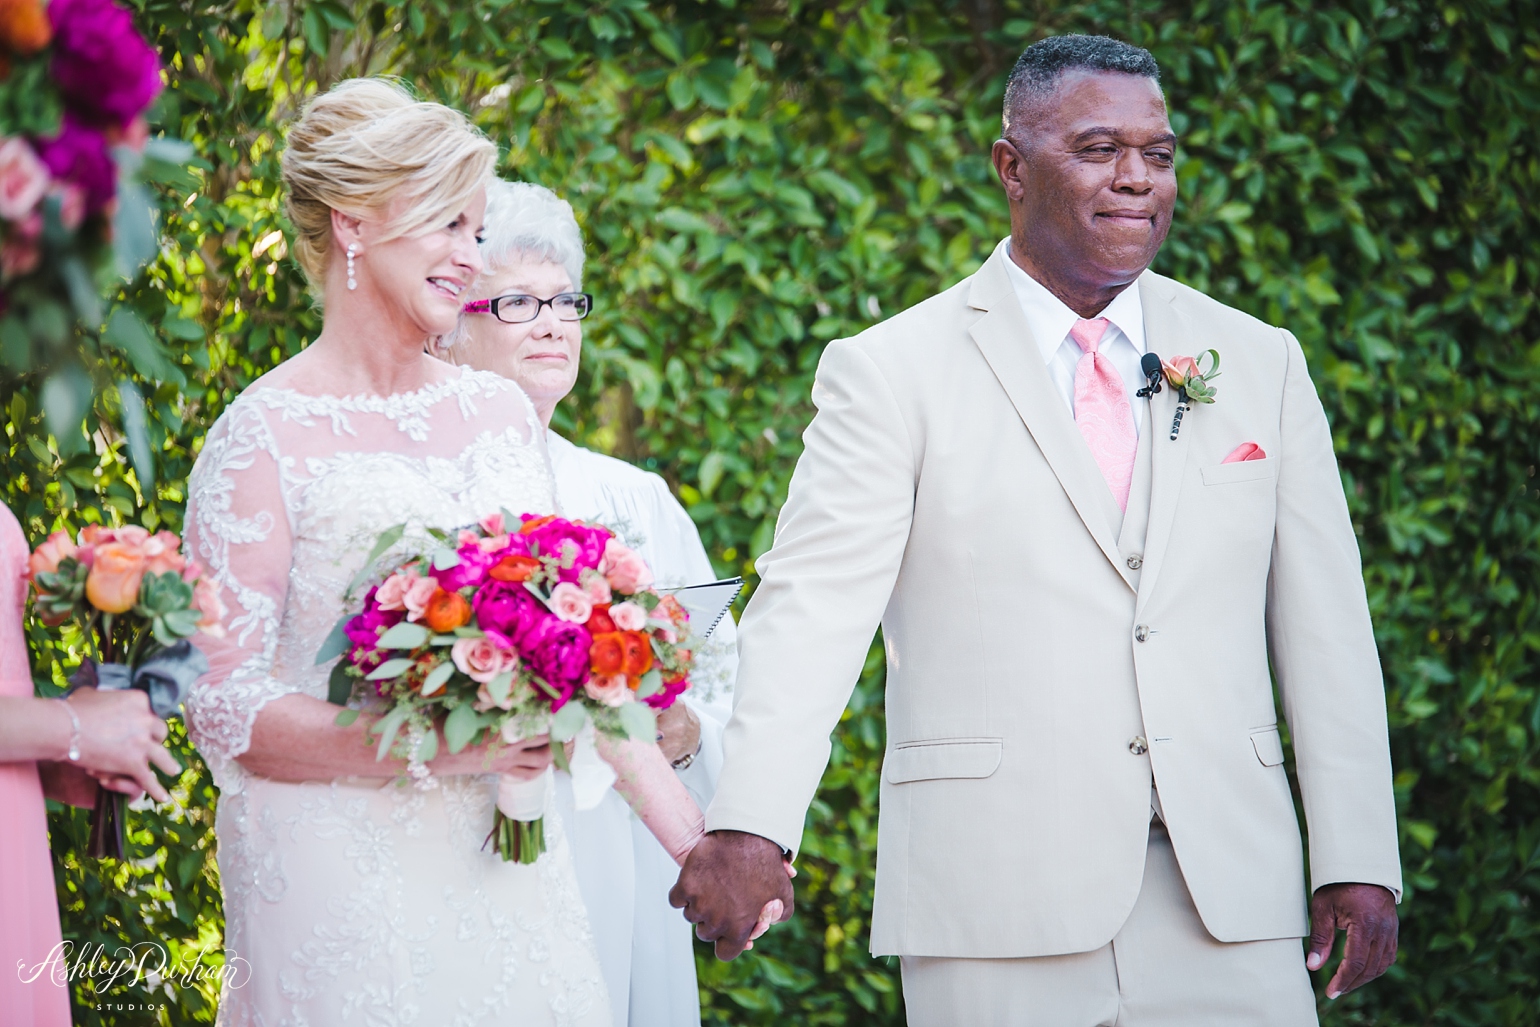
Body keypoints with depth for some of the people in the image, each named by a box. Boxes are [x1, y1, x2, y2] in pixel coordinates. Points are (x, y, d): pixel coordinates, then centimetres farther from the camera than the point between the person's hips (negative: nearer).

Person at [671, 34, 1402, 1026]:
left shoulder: (1262, 364, 12)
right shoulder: (892, 373, 1)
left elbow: (1325, 627, 11)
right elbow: (814, 607, -10)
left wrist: (1359, 861, 4)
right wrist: (749, 824, -24)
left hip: (1231, 901, 3)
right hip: (1000, 905, -3)